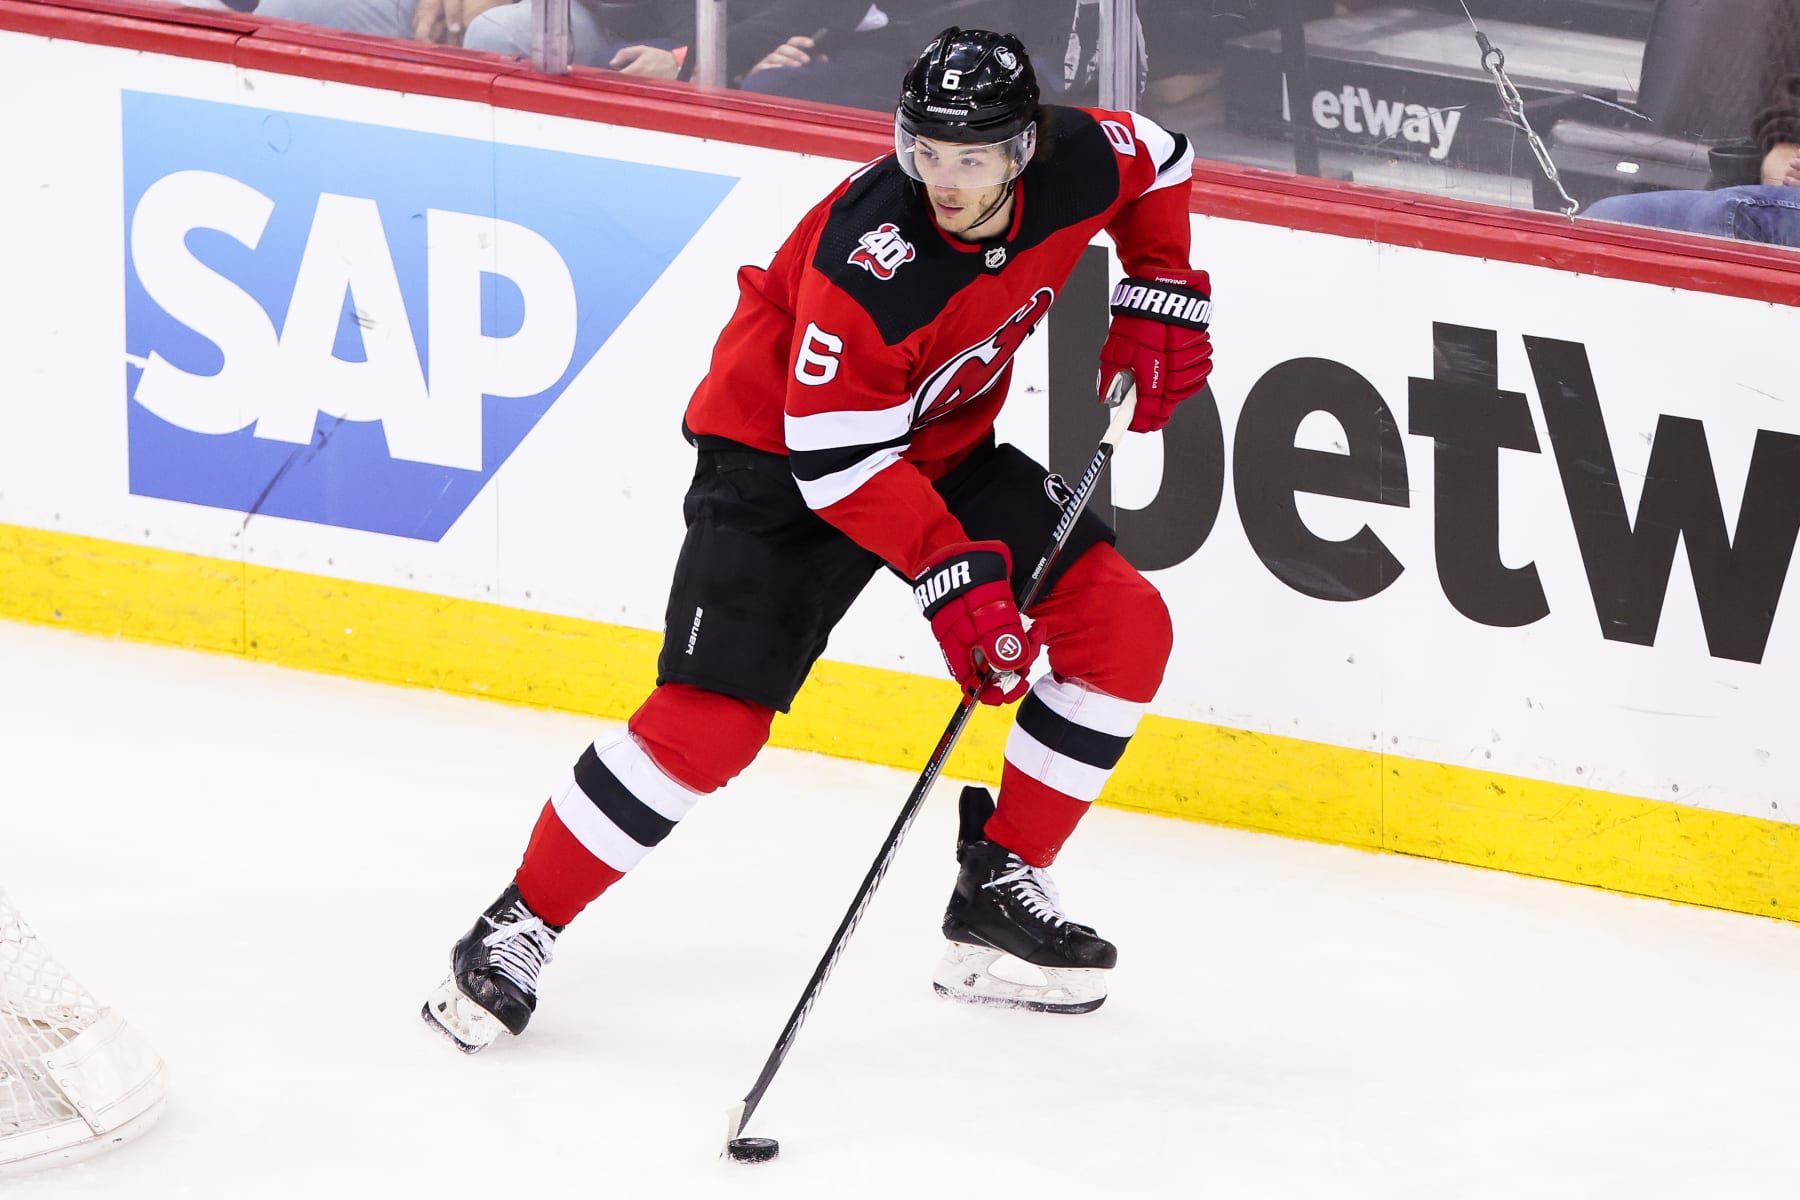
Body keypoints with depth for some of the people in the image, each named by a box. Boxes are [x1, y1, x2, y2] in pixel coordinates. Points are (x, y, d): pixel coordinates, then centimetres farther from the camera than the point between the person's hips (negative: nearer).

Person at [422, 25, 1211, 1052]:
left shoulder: (1077, 166, -17)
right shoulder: (870, 261, -34)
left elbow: (1158, 164, 10)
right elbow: (836, 456, -30)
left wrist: (1163, 296, 0)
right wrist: (952, 572, -35)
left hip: (944, 447, 7)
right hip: (781, 457, -7)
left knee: (1124, 628, -4)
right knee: (711, 722, -19)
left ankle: (1001, 888, 7)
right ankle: (521, 929, -5)